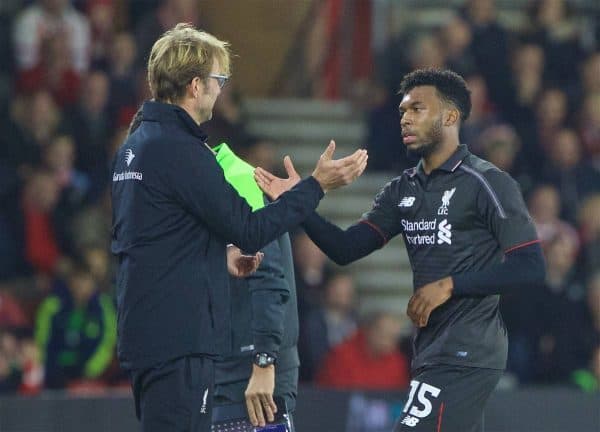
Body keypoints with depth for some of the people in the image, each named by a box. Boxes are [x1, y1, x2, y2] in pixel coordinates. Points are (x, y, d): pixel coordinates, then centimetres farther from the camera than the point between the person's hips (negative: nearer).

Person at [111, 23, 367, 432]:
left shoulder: (134, 146, 14)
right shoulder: (181, 151, -16)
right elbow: (250, 230, -14)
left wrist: (220, 254, 18)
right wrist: (317, 185, -8)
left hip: (142, 331, 10)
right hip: (179, 337, -10)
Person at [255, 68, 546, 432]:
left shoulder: (488, 184, -10)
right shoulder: (403, 190, 13)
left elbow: (531, 268, -15)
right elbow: (346, 248, 7)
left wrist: (450, 286, -18)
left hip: (465, 356, -8)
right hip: (433, 353, 8)